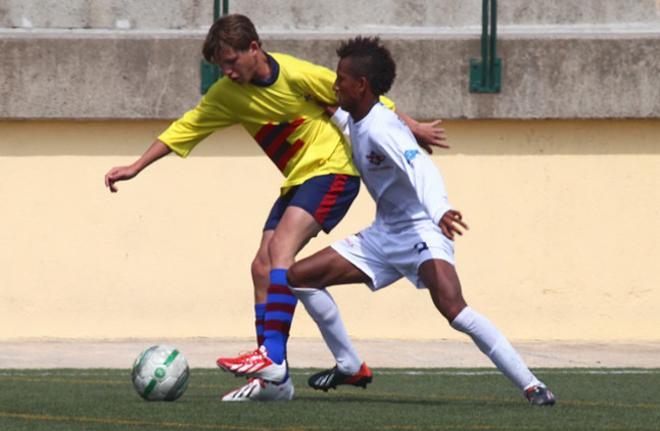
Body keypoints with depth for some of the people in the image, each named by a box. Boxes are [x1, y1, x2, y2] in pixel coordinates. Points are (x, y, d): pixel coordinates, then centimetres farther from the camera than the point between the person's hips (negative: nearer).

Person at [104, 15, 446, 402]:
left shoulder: (298, 76, -19)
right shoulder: (227, 94, -1)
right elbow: (186, 128, 4)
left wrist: (413, 128, 0)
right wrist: (136, 167, -4)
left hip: (331, 170, -8)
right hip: (297, 181, 8)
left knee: (281, 245, -26)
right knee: (262, 267, -2)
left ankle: (272, 360, -35)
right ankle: (273, 381, 1)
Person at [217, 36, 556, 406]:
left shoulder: (381, 130, -21)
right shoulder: (355, 122, 6)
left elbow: (421, 167, -40)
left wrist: (440, 210, -56)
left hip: (421, 230, -10)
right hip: (385, 234, 10)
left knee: (453, 307, -32)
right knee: (299, 276, 7)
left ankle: (531, 386, -27)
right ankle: (350, 367, 19)